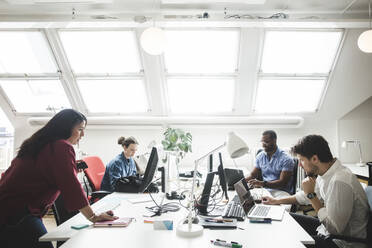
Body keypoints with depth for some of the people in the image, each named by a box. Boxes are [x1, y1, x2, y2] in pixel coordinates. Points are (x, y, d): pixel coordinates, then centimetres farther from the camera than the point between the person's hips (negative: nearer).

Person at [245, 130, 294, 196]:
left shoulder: (286, 159, -9)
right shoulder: (260, 156, 9)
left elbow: (282, 182, -16)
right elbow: (253, 175, 13)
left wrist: (263, 183, -29)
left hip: (280, 191, -6)